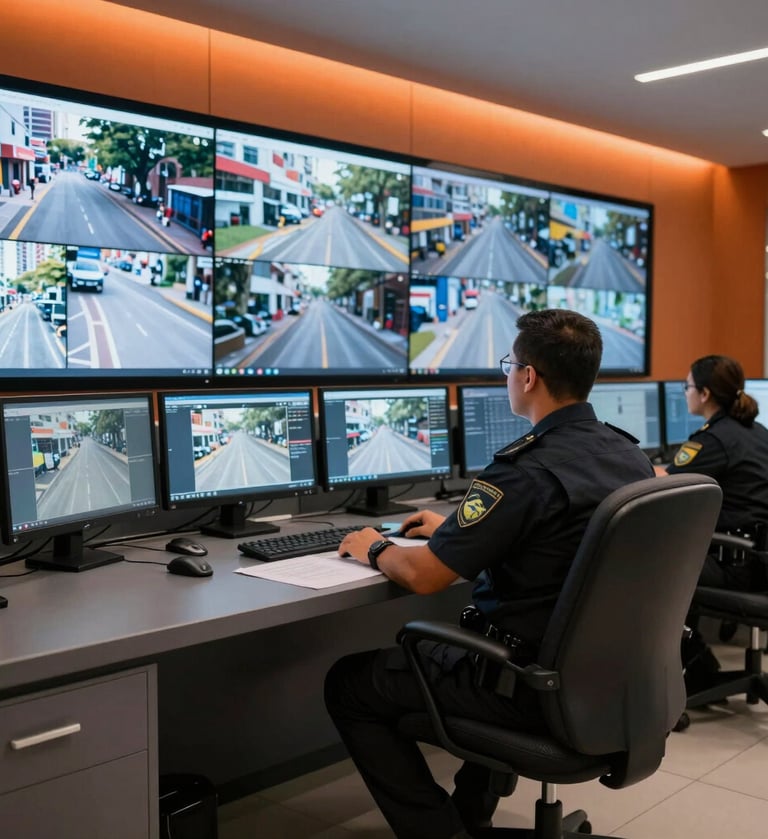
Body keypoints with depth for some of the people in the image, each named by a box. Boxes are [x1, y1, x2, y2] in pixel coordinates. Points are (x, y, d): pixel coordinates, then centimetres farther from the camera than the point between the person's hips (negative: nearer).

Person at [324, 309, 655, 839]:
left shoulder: (526, 470, -25)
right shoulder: (632, 456, 1)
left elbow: (422, 576, -20)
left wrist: (374, 550, 1)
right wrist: (457, 528, 21)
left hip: (533, 682, -8)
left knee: (348, 683, 8)